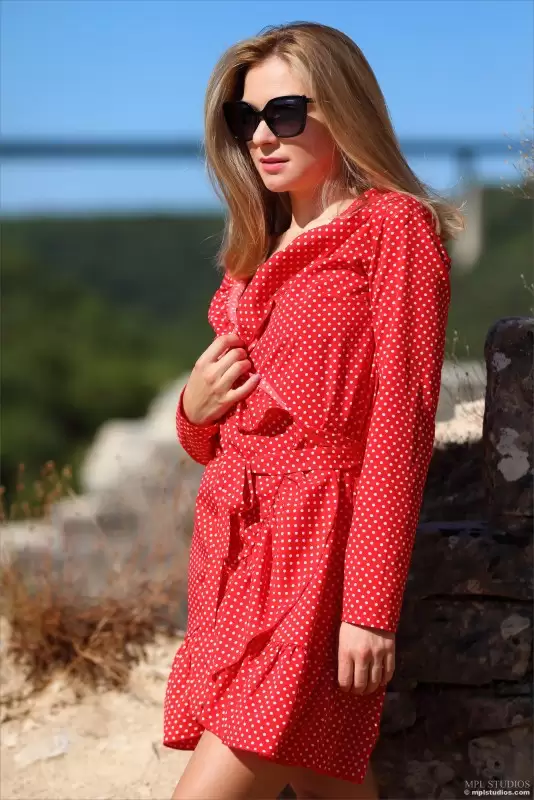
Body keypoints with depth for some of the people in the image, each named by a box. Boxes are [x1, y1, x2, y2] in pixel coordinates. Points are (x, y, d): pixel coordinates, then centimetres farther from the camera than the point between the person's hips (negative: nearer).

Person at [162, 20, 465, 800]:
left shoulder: (396, 225, -3)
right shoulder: (259, 253, 18)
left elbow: (401, 422, -11)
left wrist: (372, 605, -16)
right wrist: (194, 406, 0)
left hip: (319, 550, -7)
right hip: (235, 547, 7)